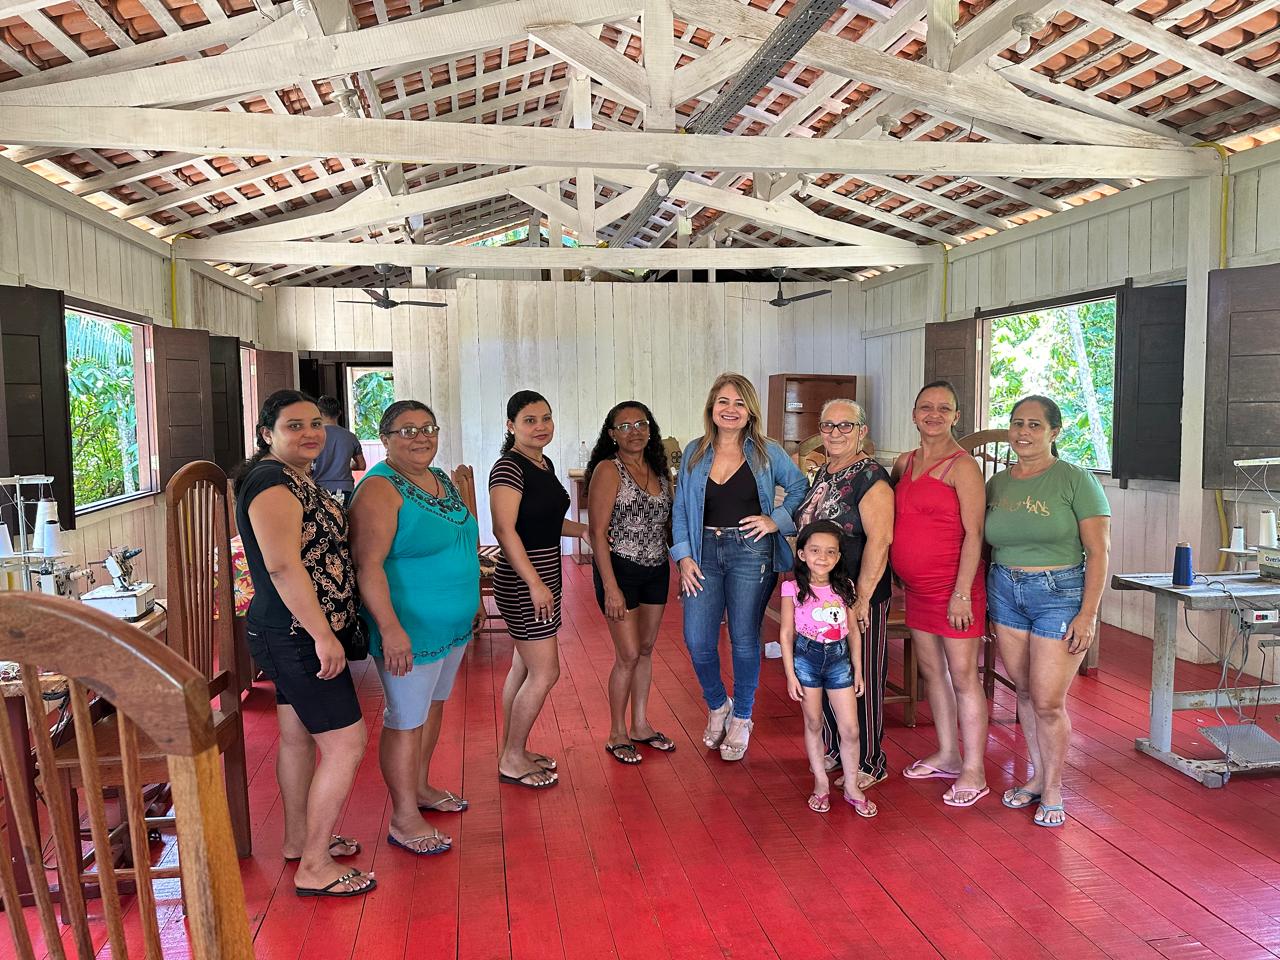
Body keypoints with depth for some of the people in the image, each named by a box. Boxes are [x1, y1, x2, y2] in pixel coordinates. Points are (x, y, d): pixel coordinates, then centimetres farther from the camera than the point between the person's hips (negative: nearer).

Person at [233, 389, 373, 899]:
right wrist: (324, 636, -26)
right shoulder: (275, 483, -19)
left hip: (291, 634, 11)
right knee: (346, 743, -5)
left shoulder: (294, 478, 13)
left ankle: (299, 839, 35)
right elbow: (283, 565, -28)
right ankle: (314, 867, 6)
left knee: (297, 736, 20)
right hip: (298, 637, -11)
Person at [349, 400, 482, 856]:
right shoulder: (380, 490, -18)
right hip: (410, 630, -9)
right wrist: (390, 628, -31)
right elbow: (368, 564, -25)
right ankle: (404, 819, 14)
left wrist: (472, 602, 22)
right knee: (406, 719, 1)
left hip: (453, 625, 9)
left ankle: (420, 787, 39)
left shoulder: (441, 480, 9)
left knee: (433, 705, 21)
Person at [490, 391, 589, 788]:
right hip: (523, 581, -9)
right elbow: (505, 530, -23)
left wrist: (583, 529, 13)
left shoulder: (545, 464, 11)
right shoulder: (509, 467, -17)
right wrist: (535, 583, -26)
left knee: (523, 669, 16)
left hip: (542, 577, 9)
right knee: (545, 672, -5)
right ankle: (512, 760, 10)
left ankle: (512, 752, 27)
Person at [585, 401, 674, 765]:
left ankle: (640, 725, 29)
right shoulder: (608, 471, -12)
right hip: (620, 569, -6)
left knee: (646, 650, 15)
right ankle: (617, 735, 14)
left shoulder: (658, 471, 8)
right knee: (628, 655, -3)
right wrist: (610, 587, -19)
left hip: (656, 570, 7)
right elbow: (598, 532, -15)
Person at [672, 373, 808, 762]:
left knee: (744, 639, 4)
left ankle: (742, 719, 25)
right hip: (705, 553, 2)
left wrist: (776, 520, -7)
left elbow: (801, 489, 7)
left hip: (750, 552, -2)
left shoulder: (766, 453, 1)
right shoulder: (694, 453, 7)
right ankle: (717, 705, 28)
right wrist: (684, 556, -1)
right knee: (697, 640, -1)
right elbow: (680, 509, 8)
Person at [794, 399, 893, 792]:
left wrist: (861, 599, -24)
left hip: (857, 597, -8)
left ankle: (869, 764, 17)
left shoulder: (870, 476, -15)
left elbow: (879, 541, -22)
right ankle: (833, 750, 33)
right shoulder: (823, 473, 11)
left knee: (861, 680, 3)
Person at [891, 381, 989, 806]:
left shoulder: (962, 466, -11)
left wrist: (962, 593, -19)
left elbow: (973, 534, -15)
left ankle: (974, 772, 11)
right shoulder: (904, 463, 10)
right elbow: (888, 518, 24)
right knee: (932, 672, 16)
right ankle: (948, 755, 31)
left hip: (953, 586, -7)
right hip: (917, 588, 7)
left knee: (963, 676, 0)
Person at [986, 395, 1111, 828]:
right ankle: (1037, 776, 29)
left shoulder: (1075, 480, -7)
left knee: (1048, 702, -3)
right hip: (1005, 593, 5)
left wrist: (1088, 614, -14)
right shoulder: (996, 484, 7)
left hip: (1060, 595, -5)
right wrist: (985, 599, 8)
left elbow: (1099, 552, -9)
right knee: (1025, 693, 12)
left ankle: (1052, 790, 17)